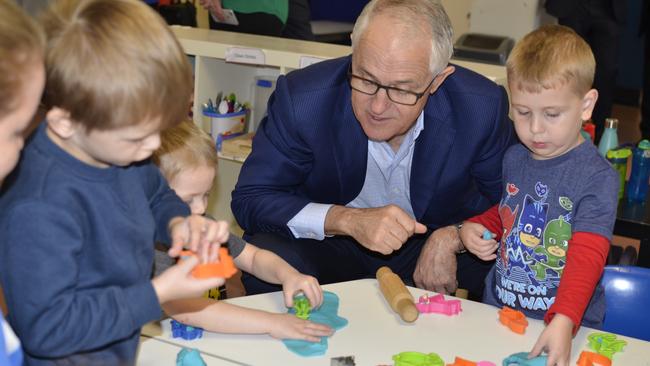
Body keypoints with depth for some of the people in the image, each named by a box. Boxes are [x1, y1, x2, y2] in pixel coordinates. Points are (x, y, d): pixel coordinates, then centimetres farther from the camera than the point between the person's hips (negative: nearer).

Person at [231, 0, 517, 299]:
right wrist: (346, 219, -33)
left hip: (433, 242, 3)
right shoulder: (301, 98, -23)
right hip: (330, 241, -3)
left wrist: (451, 238, -24)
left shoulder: (482, 108, -20)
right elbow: (249, 200, -19)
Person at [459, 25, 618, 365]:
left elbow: (587, 257, -21)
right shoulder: (514, 158, 7)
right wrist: (473, 228, 7)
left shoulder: (598, 177, -12)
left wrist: (563, 322, -34)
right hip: (498, 306, 4)